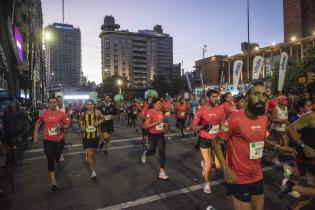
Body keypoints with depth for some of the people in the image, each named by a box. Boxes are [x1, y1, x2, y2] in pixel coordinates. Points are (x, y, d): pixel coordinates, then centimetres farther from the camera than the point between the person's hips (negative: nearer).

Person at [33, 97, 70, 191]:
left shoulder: (62, 114, -5)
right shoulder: (43, 114, -1)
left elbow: (68, 124, 0)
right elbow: (38, 123, 16)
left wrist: (61, 127, -19)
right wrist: (35, 133, 9)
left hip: (60, 140, 0)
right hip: (48, 141, 0)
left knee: (57, 158, 20)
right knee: (50, 161, 0)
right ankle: (53, 181, 8)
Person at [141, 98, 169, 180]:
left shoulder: (161, 112, 3)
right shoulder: (150, 113, -17)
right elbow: (146, 126, -20)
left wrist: (162, 127, 11)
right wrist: (156, 123, -27)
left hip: (160, 134, 5)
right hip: (152, 135, -5)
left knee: (162, 152, -3)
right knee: (152, 152, 13)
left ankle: (162, 172, 6)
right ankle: (145, 153, 51)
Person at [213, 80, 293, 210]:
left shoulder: (264, 118, 1)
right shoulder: (235, 119, -22)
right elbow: (216, 143, -15)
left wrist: (277, 148, -2)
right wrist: (225, 169, -21)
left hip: (257, 177, 7)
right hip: (239, 179, -7)